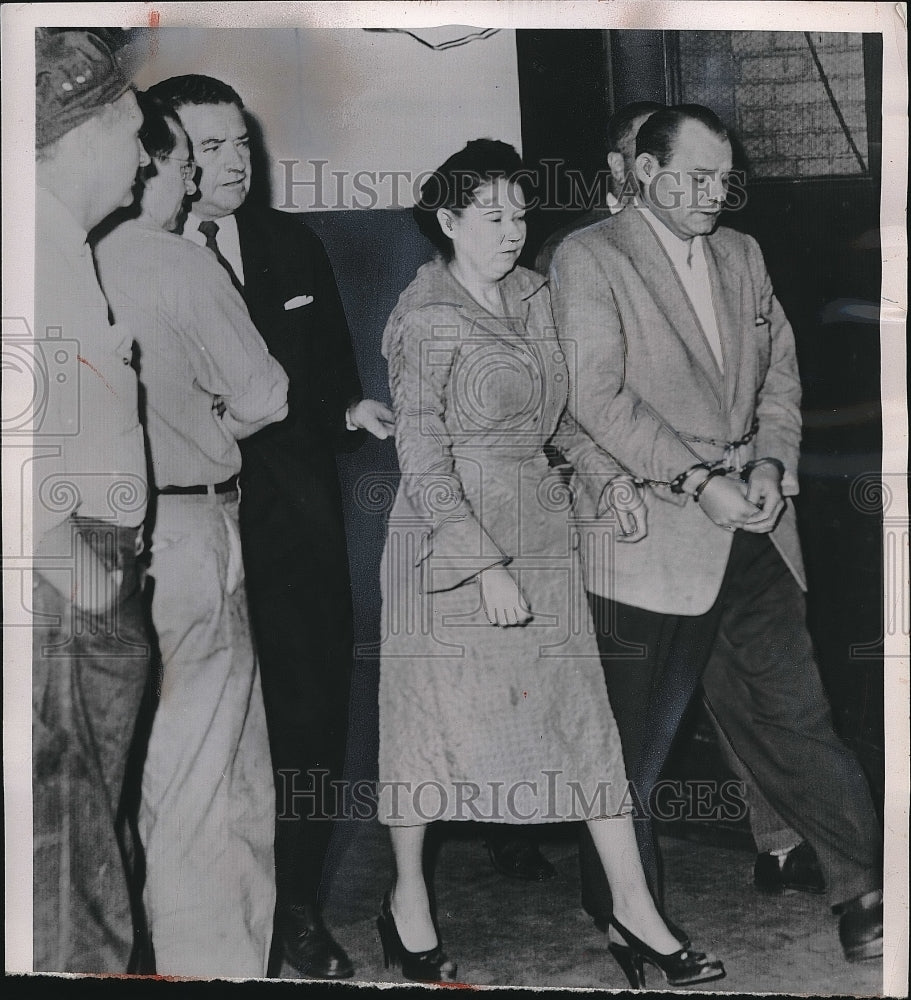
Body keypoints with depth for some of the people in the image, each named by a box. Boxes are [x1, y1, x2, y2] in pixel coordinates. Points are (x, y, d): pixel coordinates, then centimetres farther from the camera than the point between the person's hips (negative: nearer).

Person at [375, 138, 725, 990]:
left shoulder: (532, 296, 9)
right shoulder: (428, 319, -12)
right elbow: (422, 454, -15)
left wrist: (600, 467, 11)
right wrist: (484, 565, -20)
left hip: (539, 531, 6)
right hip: (452, 537, -6)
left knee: (581, 712, 4)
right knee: (436, 717, 6)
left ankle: (634, 912, 11)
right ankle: (407, 900, 27)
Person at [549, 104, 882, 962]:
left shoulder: (743, 254, 17)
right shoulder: (588, 257, -4)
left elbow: (780, 373, 16)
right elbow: (598, 397, -13)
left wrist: (773, 463, -3)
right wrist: (697, 480, -17)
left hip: (753, 534, 5)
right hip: (651, 542, -5)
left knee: (795, 717, 8)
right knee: (634, 742, 6)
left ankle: (864, 897, 19)